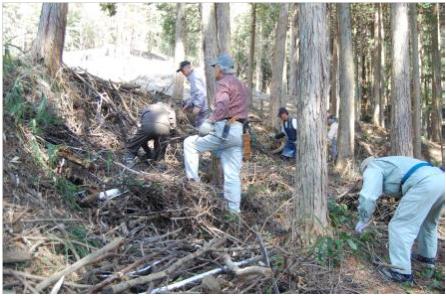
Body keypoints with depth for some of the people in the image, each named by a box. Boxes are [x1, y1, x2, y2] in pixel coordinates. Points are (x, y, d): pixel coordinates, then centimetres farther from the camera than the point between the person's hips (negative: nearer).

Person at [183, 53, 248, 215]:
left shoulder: (224, 83, -5)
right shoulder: (240, 85, 25)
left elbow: (222, 106, -23)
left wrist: (209, 122, -23)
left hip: (223, 130, -8)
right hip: (237, 133, 8)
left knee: (190, 143, 9)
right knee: (232, 175, 7)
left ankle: (193, 180, 6)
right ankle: (234, 210, 7)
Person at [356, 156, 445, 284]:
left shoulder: (373, 169, 13)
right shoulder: (392, 165, 39)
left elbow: (367, 196, -2)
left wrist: (364, 220, 12)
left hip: (425, 184, -9)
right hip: (441, 179, 9)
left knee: (400, 226, -1)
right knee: (428, 222, 31)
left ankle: (402, 272, 3)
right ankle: (427, 255, 48)